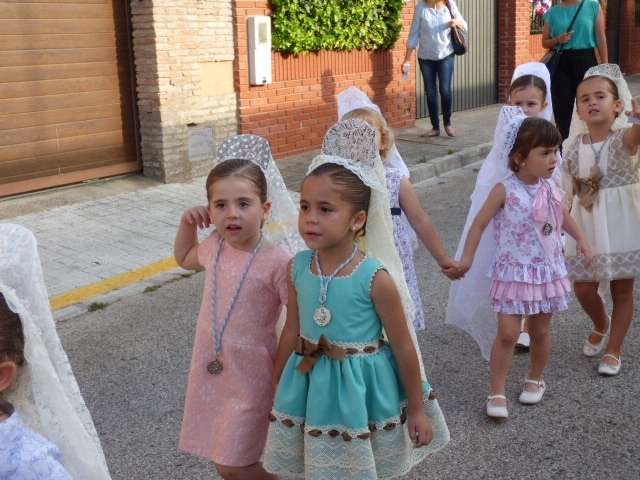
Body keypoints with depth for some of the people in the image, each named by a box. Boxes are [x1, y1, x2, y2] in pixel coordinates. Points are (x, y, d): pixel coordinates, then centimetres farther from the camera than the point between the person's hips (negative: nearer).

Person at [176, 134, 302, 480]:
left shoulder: (277, 260, -23)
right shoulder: (214, 247, -2)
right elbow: (183, 258, 21)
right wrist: (187, 224, 4)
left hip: (251, 374, -7)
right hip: (211, 369, 7)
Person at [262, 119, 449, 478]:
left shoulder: (375, 279, -20)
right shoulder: (298, 267, -8)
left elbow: (403, 348, -11)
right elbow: (293, 332, 5)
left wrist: (417, 410, -4)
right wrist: (275, 389, 13)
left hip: (361, 392, -4)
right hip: (314, 388, 4)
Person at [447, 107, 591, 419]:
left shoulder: (551, 190, -1)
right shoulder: (504, 190, -16)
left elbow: (563, 217, 20)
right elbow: (479, 223, -9)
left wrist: (581, 240, 17)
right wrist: (467, 258, -7)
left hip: (546, 271, 4)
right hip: (512, 272, -4)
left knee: (540, 330, 14)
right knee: (507, 334, -6)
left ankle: (535, 380, 36)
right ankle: (497, 392, 7)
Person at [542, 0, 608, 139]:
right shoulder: (553, 12, 6)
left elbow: (601, 38, 1)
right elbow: (545, 42, 13)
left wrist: (605, 68, -2)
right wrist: (558, 40, -9)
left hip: (586, 60, -1)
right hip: (561, 63, 1)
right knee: (562, 109, 2)